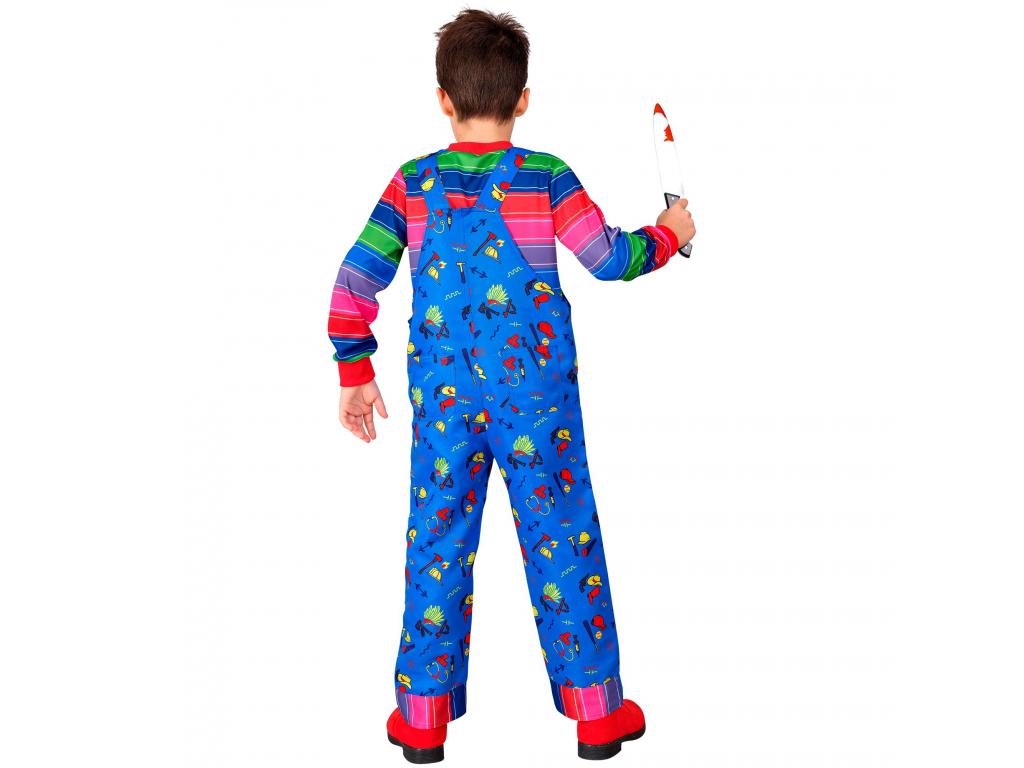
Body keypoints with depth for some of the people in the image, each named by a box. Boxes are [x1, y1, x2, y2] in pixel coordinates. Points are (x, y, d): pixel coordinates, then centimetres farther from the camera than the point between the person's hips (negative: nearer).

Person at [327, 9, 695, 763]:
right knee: (561, 533, 8)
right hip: (535, 388, -2)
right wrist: (670, 234, 17)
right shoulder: (545, 177, -7)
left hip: (442, 395, 2)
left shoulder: (412, 183, -1)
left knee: (438, 536, 11)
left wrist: (355, 373, 8)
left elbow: (356, 280, -2)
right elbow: (609, 257, -3)